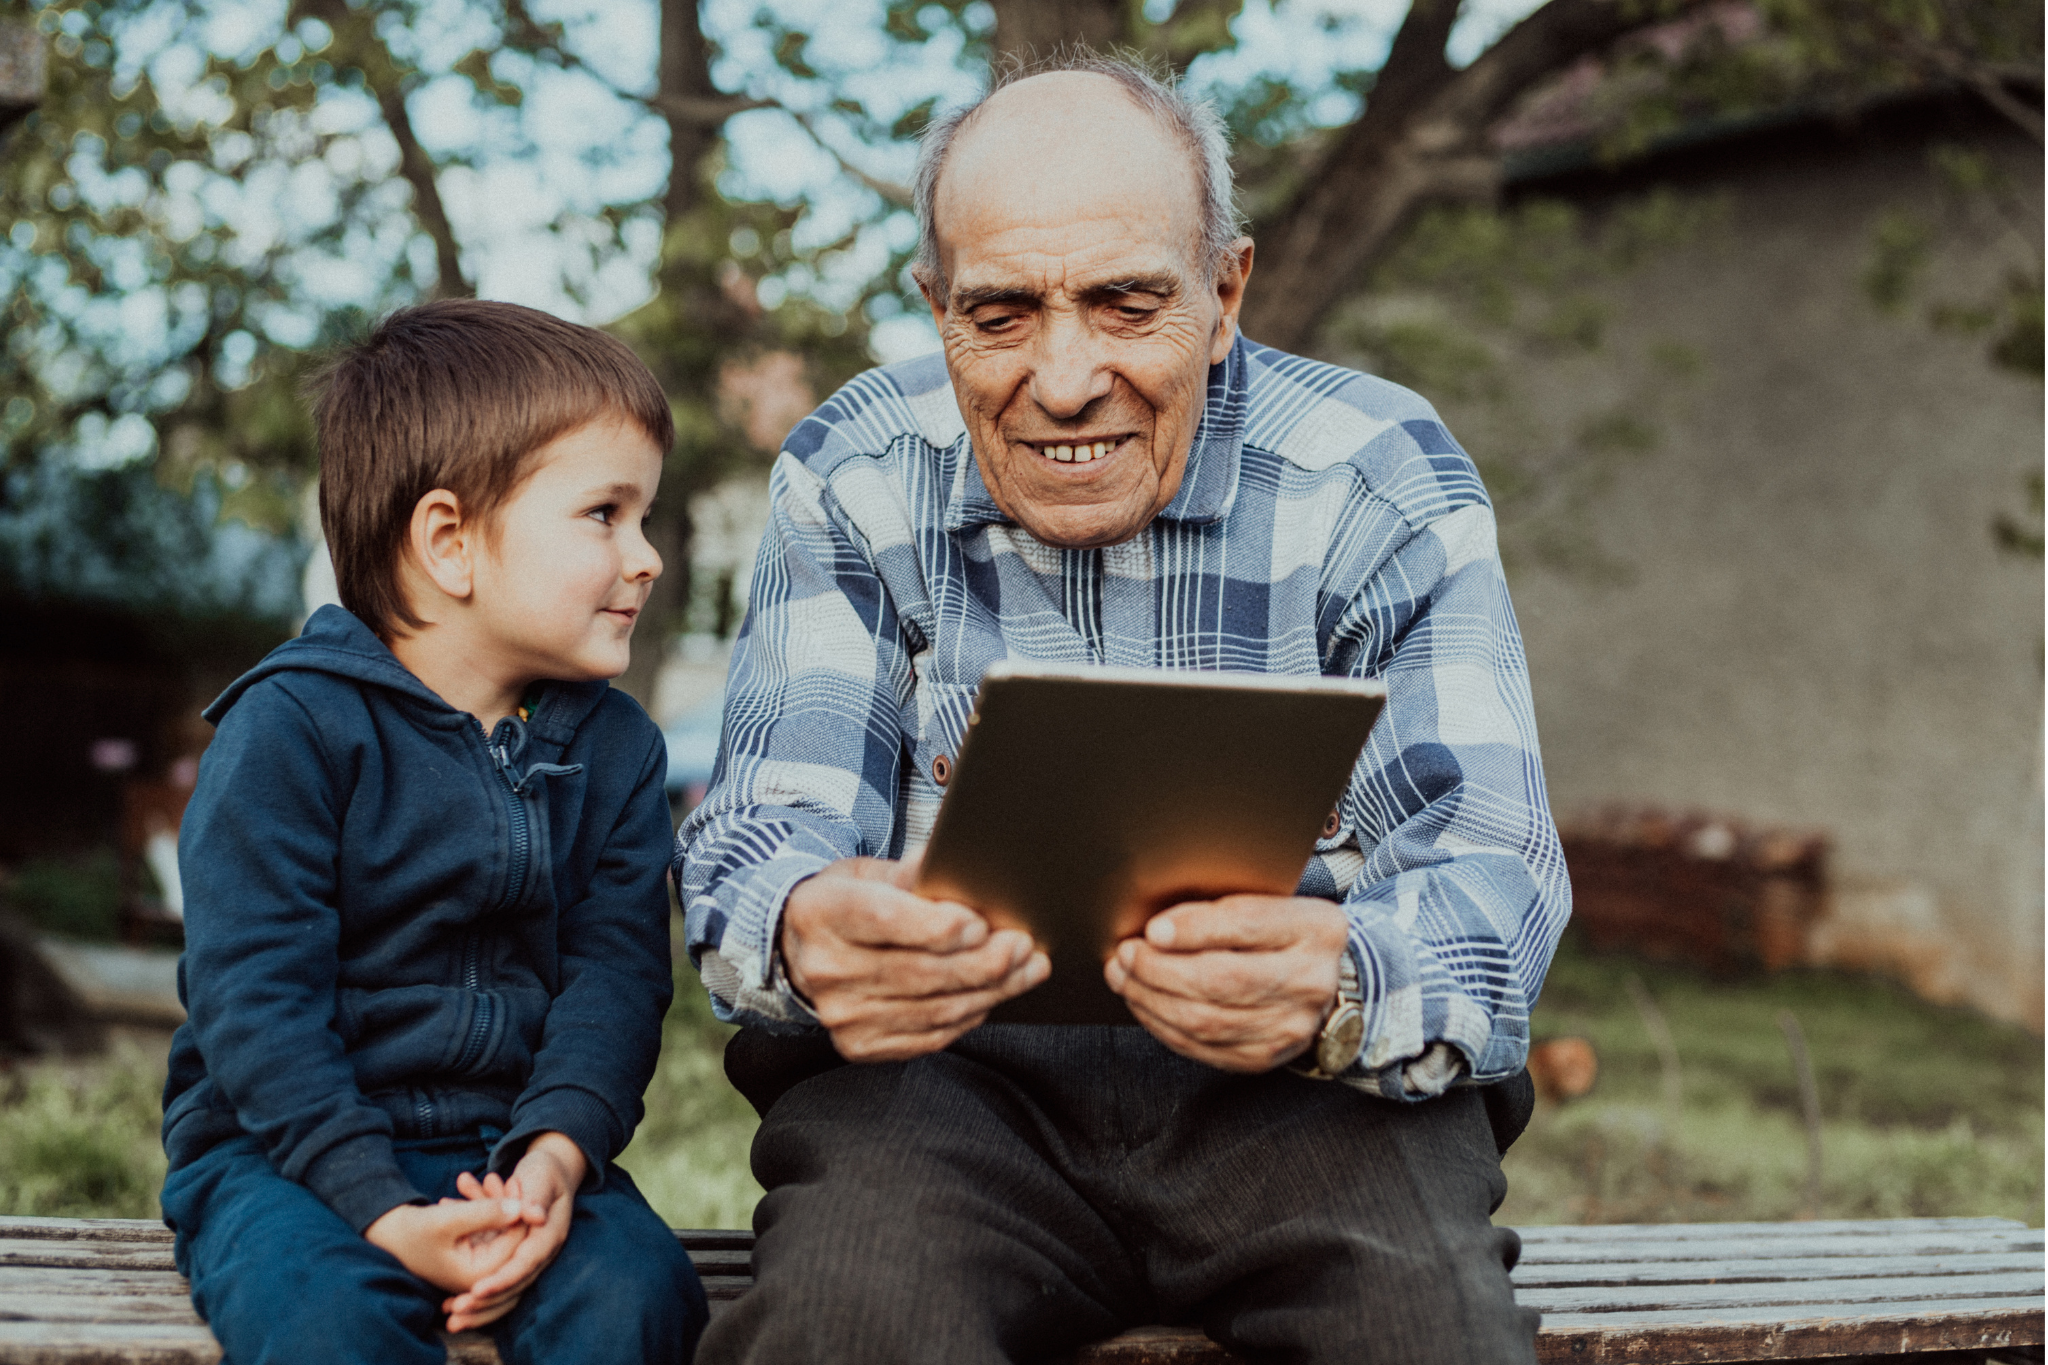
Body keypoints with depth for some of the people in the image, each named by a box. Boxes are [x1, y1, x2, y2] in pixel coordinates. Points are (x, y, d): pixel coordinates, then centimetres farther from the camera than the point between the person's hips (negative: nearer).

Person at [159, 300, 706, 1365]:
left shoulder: (613, 746, 8)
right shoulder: (290, 726, -8)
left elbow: (617, 969, -1)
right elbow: (252, 998, -13)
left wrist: (558, 1150, -21)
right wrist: (383, 1212, -24)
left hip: (515, 1142, 4)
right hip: (286, 1148, -3)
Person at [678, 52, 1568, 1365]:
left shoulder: (1384, 483, -2)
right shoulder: (853, 480, 2)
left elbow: (1486, 870, -9)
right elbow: (761, 833, -3)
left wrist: (1342, 986, -34)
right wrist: (802, 935, -30)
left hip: (1307, 1096, 0)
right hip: (945, 1073, 0)